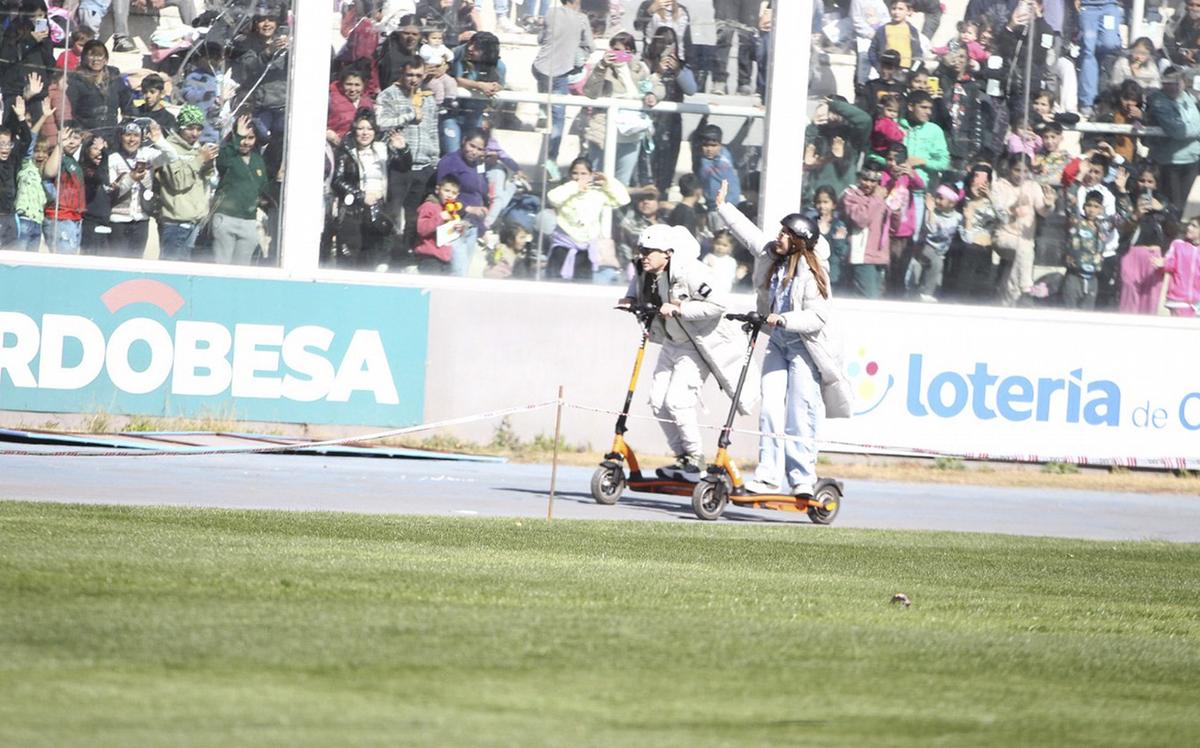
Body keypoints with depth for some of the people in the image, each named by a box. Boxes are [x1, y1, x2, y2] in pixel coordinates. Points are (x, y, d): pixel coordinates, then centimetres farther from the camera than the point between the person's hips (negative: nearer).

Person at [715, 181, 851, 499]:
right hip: (778, 341, 7)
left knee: (801, 415, -8)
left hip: (805, 345, -7)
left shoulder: (812, 272, -16)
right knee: (771, 409, -2)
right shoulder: (772, 254, 4)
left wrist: (784, 319, -29)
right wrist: (723, 206, 30)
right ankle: (769, 476, -2)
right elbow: (749, 232, 21)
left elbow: (819, 316, -20)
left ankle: (802, 480, -3)